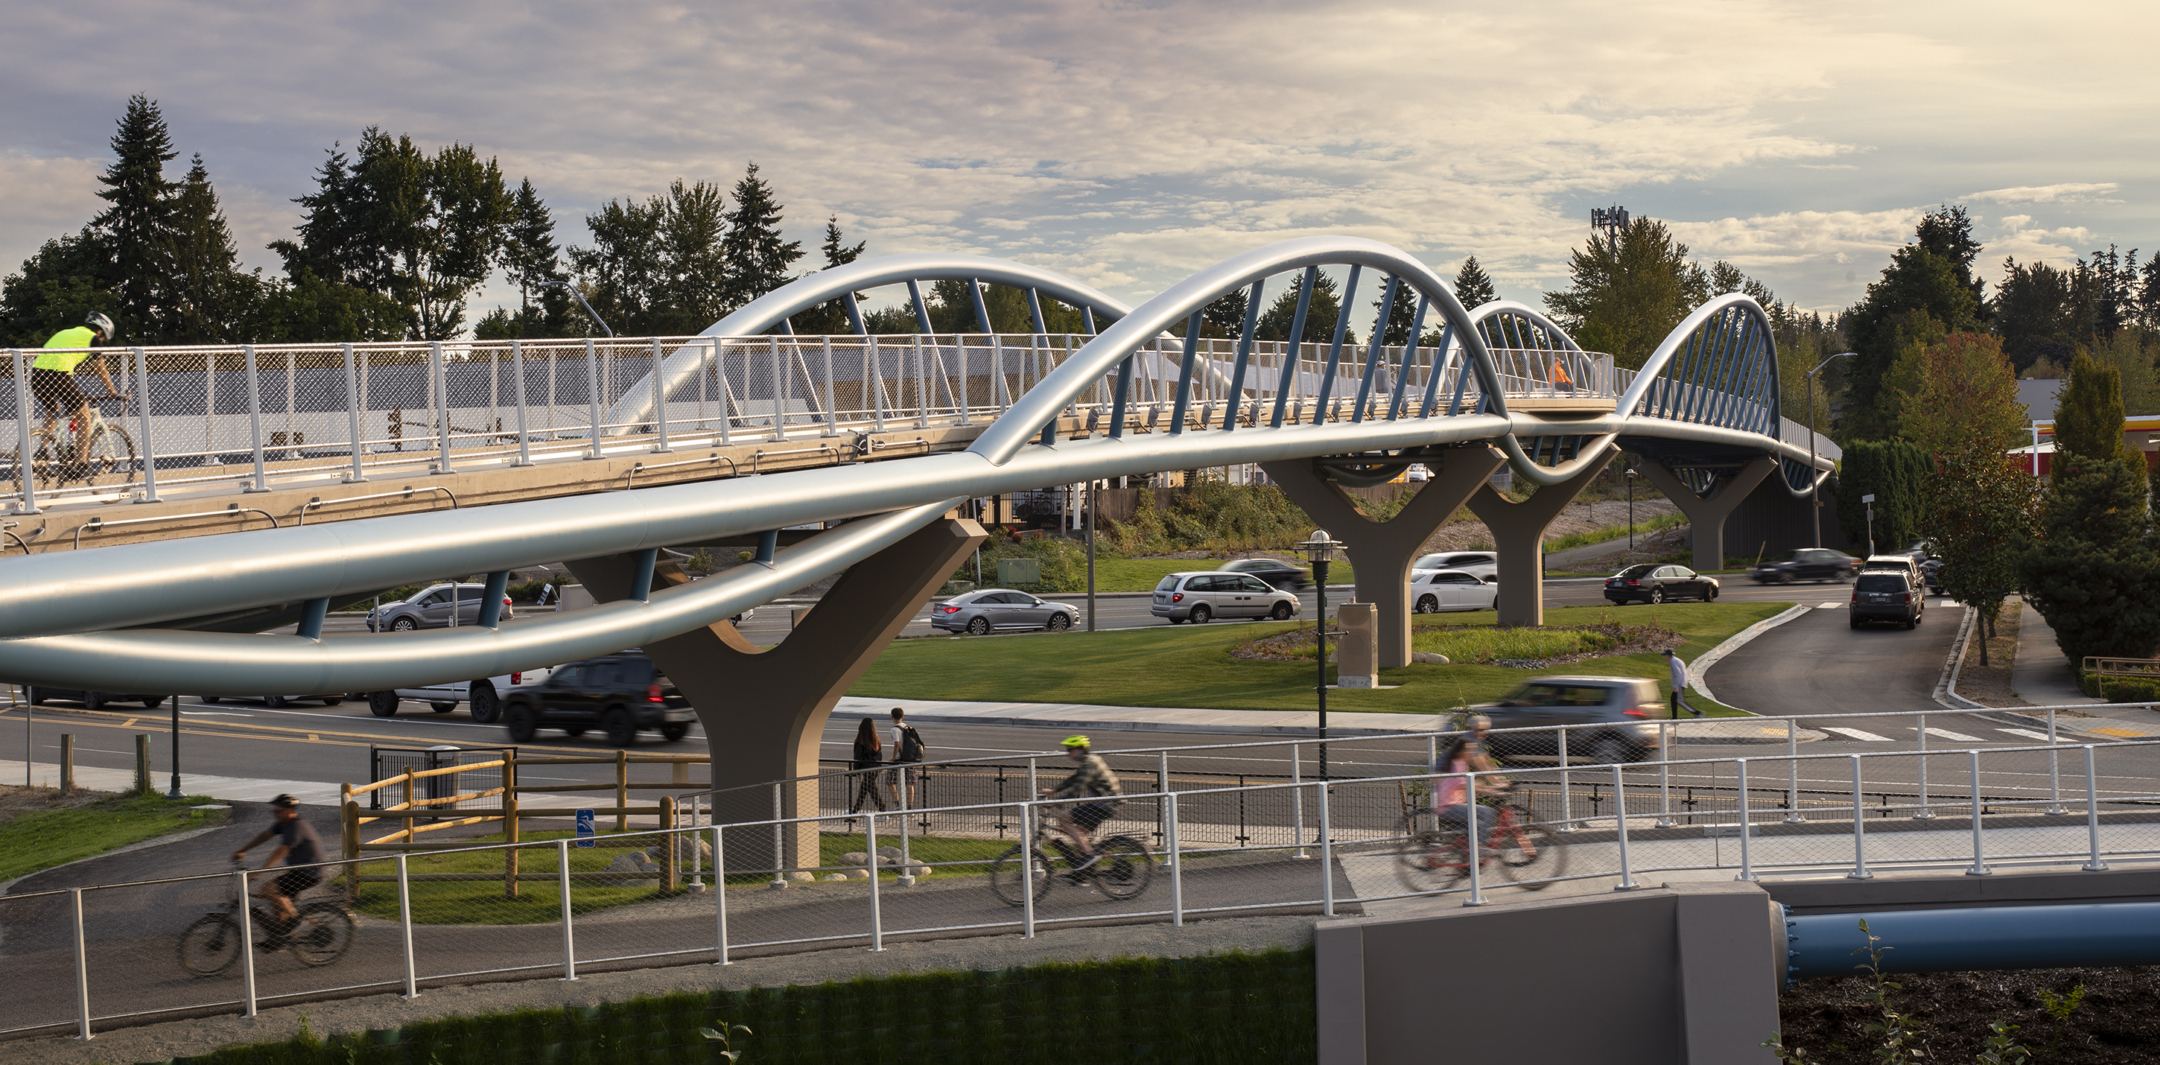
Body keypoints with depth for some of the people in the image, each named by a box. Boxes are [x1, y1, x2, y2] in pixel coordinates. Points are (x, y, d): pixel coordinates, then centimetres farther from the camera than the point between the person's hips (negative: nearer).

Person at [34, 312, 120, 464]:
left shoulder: (63, 333, 32)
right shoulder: (92, 338, 12)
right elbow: (101, 370, 17)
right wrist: (112, 392, 31)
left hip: (36, 373, 7)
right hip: (58, 374, -7)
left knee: (53, 409, 33)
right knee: (84, 417, 8)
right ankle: (81, 462, 3)